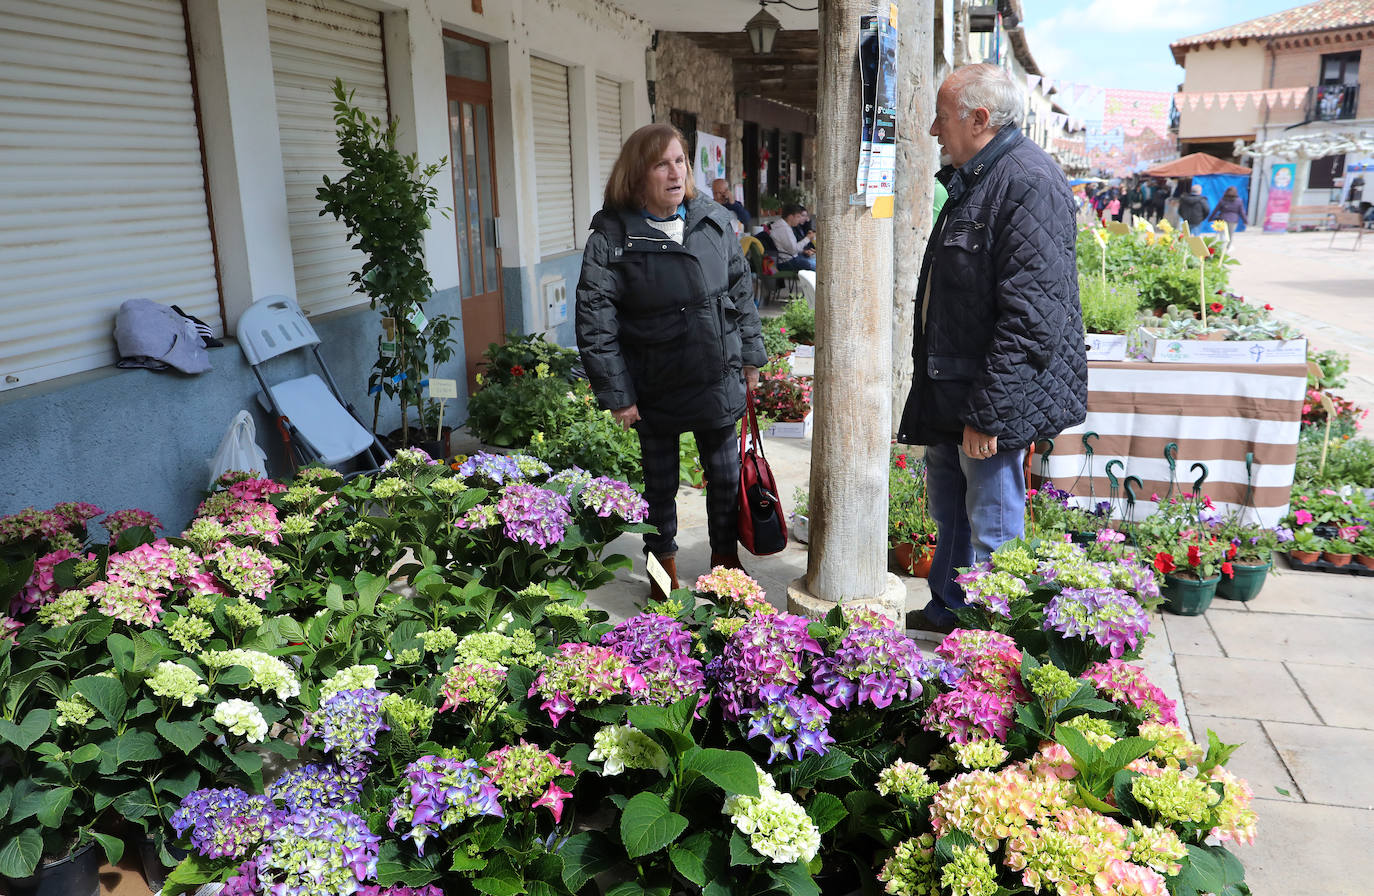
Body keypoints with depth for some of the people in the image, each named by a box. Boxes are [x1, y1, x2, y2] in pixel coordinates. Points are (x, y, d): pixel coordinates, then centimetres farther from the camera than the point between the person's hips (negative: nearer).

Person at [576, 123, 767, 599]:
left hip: (718, 381, 3)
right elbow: (594, 323, -12)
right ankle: (665, 571, 33)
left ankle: (726, 560, 37)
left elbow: (742, 292, 10)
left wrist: (750, 357, 10)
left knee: (727, 476, 15)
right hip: (654, 390, -3)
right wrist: (617, 394, -12)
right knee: (660, 483, 13)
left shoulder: (714, 221, 1)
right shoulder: (612, 237, -11)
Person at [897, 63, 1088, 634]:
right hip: (950, 393, 10)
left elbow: (1030, 316, -25)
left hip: (994, 398, -10)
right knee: (948, 512, 21)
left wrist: (987, 412, -24)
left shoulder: (1028, 182, -18)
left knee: (992, 532, 2)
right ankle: (946, 613, 39)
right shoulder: (973, 179, 14)